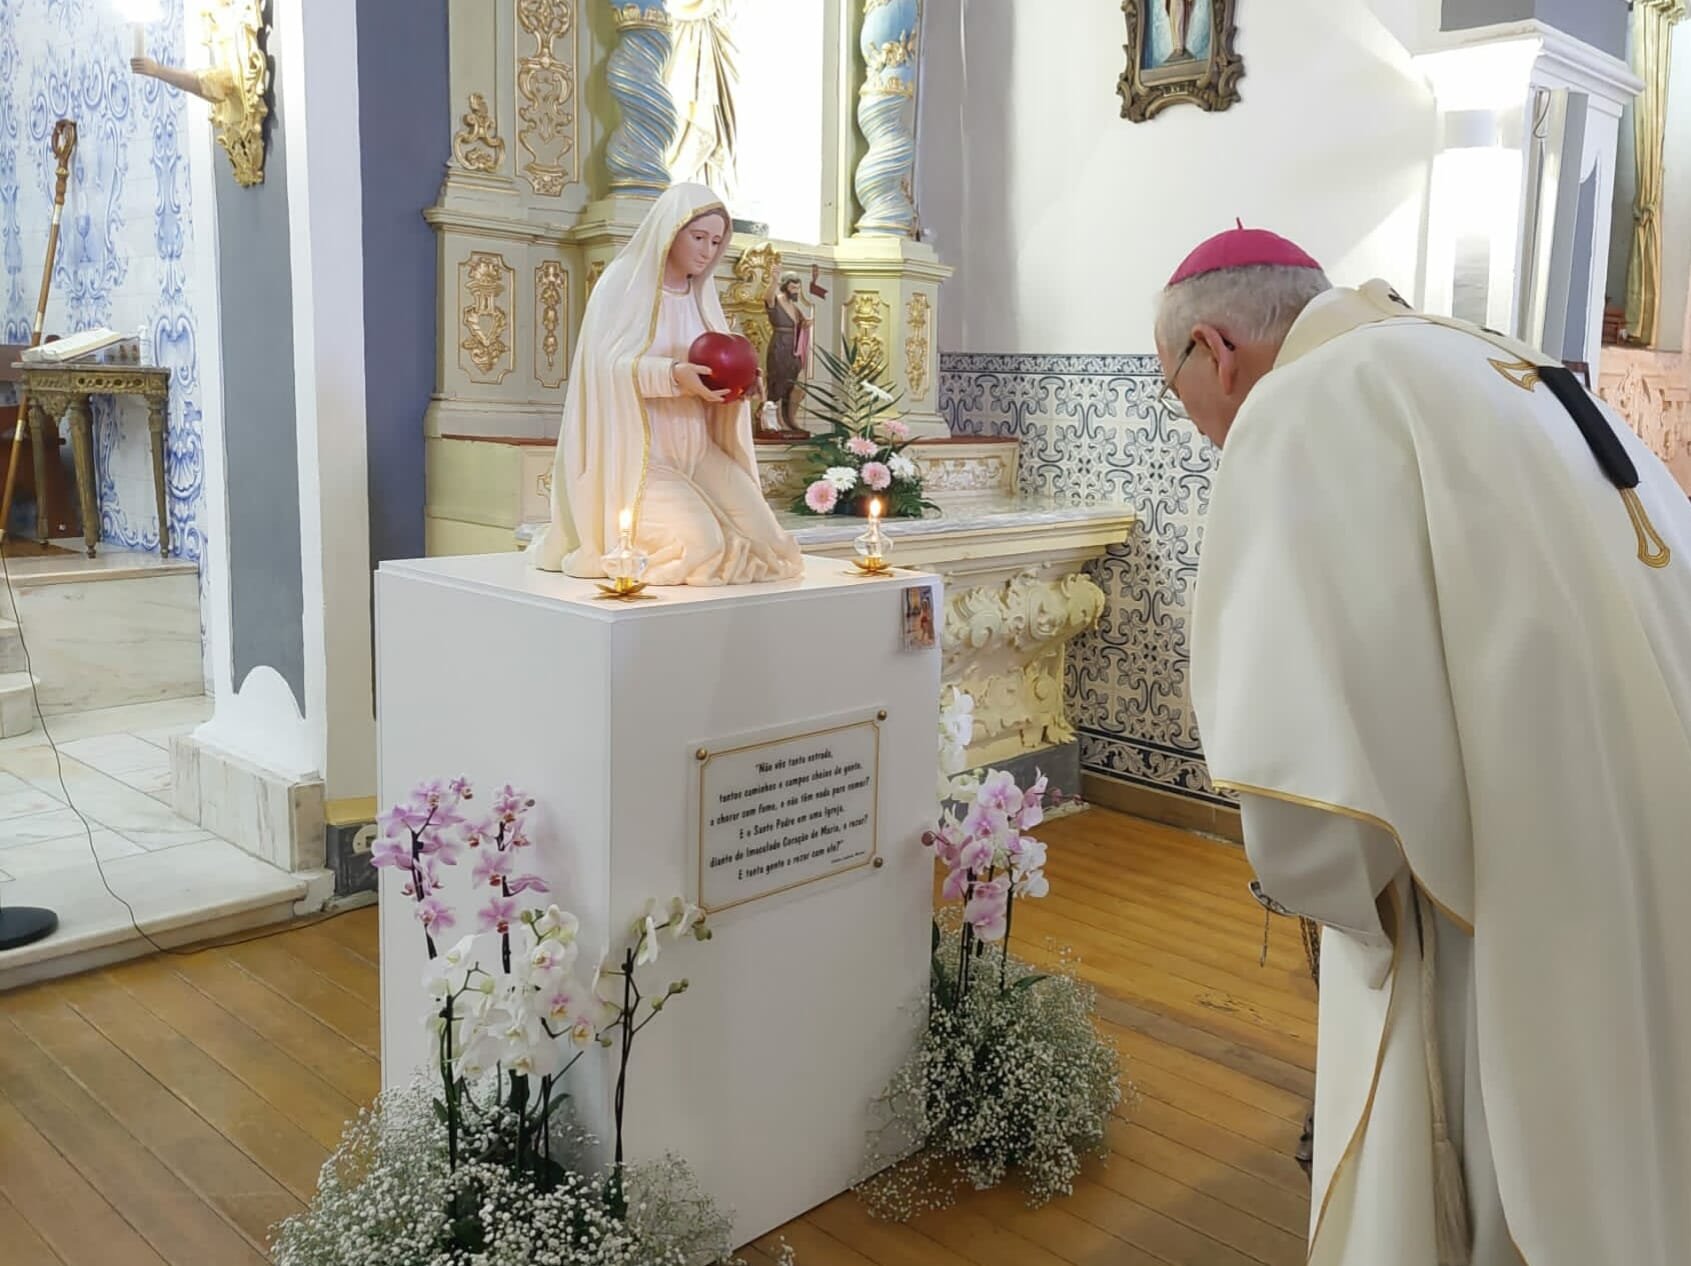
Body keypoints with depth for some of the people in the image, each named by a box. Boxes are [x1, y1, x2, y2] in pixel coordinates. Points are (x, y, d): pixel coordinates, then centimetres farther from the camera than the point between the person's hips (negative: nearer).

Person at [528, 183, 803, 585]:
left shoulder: (701, 295, 14)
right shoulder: (624, 284, -6)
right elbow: (607, 363, -17)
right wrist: (673, 375, -32)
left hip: (698, 450, 7)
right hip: (638, 454, -6)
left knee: (760, 534, -12)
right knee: (699, 543, -27)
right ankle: (619, 542, 5)